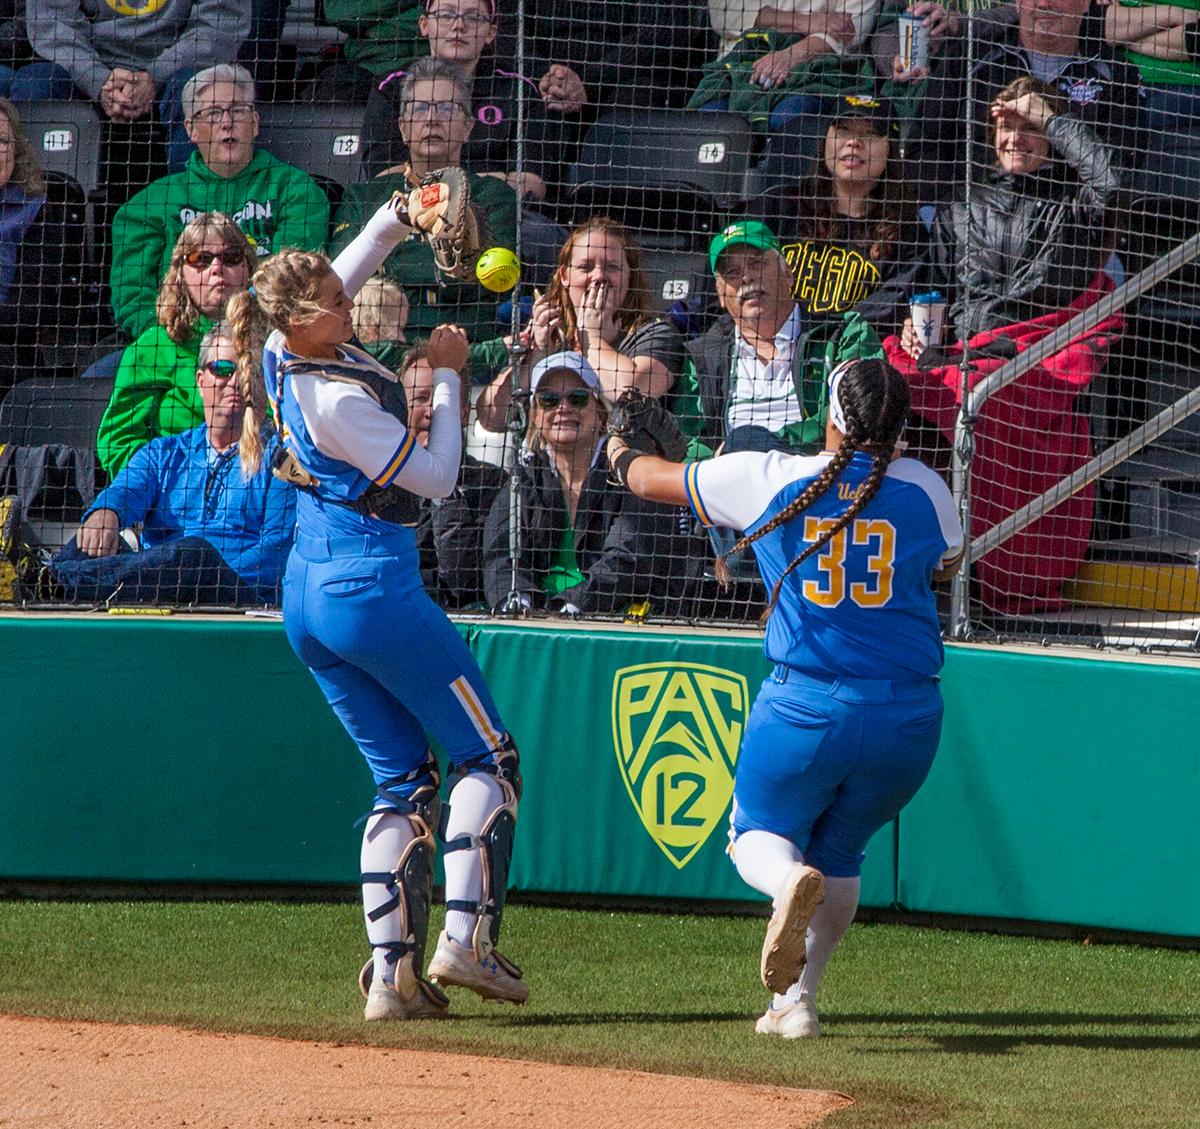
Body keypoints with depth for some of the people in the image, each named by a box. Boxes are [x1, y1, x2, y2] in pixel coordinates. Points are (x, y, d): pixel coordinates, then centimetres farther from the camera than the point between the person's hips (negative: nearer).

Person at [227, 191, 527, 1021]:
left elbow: (347, 270, 24)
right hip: (372, 586, -9)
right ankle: (466, 934, -11)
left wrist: (393, 221, 11)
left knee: (403, 780, 11)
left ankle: (393, 971, 1)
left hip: (306, 594, 9)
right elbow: (436, 477, -15)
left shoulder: (283, 353, 2)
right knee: (486, 757, 3)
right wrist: (447, 375, -8)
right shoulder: (337, 398, -23)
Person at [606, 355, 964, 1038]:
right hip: (909, 718, 2)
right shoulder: (925, 489, 3)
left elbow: (655, 480, 14)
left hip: (806, 708, -2)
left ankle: (792, 880, -20)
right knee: (840, 853, 23)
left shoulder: (770, 479, -1)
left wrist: (621, 455, 38)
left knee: (759, 834, 17)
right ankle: (798, 1001, 9)